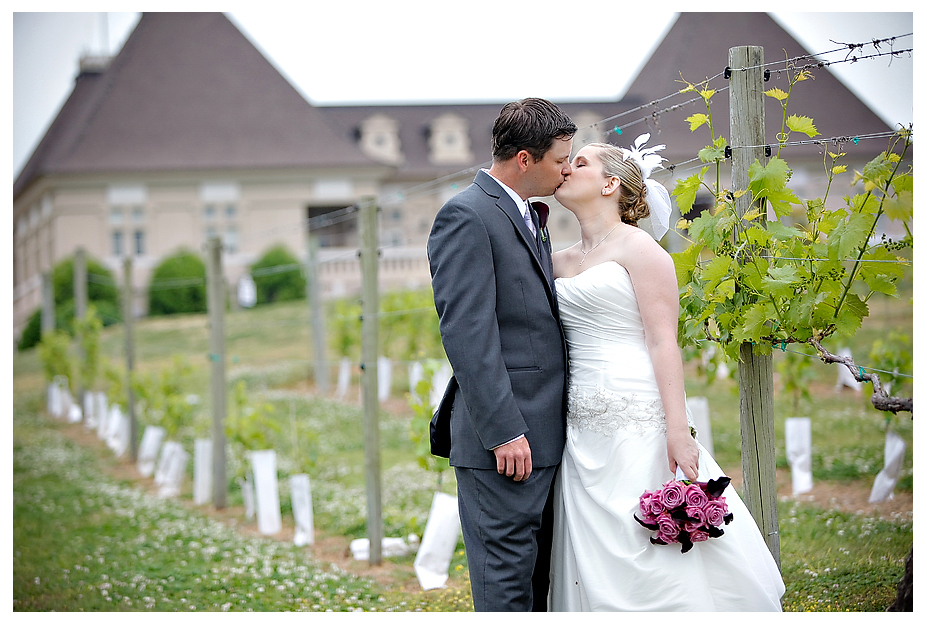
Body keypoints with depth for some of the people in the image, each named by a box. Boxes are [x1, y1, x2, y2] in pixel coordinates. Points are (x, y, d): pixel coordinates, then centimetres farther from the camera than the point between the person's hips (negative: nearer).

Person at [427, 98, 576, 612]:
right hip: (503, 438, -10)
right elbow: (467, 334, -19)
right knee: (506, 570, -4)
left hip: (542, 431, 10)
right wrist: (503, 433, -22)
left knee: (537, 568, 15)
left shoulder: (527, 215, 17)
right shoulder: (467, 216, -13)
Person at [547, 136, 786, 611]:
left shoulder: (637, 247, -3)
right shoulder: (560, 261, 17)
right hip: (582, 434, 6)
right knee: (594, 566, 6)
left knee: (654, 563, -7)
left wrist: (678, 431, -18)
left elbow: (664, 342, -10)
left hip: (637, 425, -6)